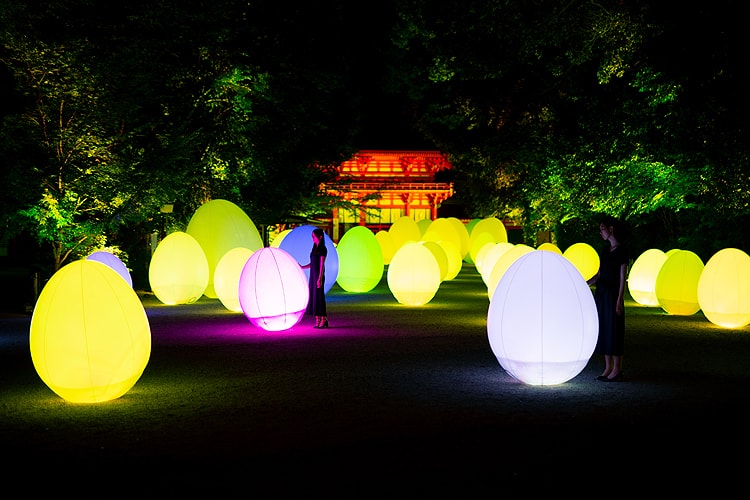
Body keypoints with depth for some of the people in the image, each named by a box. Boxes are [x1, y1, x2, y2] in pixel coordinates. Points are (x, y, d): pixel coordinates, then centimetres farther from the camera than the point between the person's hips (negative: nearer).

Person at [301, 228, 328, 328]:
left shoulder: (322, 249, -8)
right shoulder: (315, 248, 15)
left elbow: (322, 264, -14)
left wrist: (320, 278, -18)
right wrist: (302, 267, 6)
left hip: (318, 276, -8)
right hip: (313, 275, 8)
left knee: (319, 297, -6)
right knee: (313, 297, 6)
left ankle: (324, 319, -1)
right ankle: (317, 320, 9)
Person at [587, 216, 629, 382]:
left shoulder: (621, 249, -9)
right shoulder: (605, 249, 13)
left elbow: (623, 277, -12)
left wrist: (619, 301, -15)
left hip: (613, 293, -8)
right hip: (601, 293, 8)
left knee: (614, 330, -4)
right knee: (603, 329, 8)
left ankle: (617, 370, 3)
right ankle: (608, 368, 14)